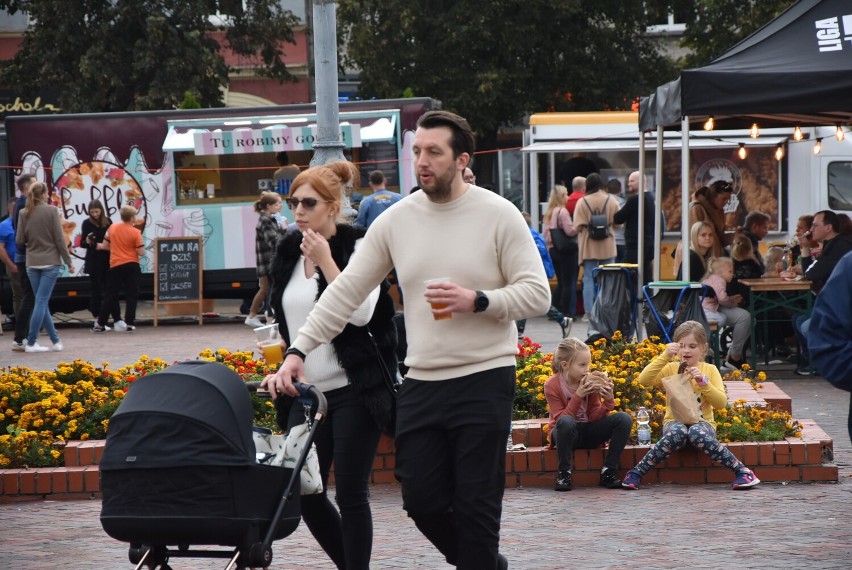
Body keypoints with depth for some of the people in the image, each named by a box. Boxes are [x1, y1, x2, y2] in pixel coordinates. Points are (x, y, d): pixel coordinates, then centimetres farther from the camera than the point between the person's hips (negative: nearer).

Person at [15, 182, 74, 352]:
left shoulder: (24, 213, 0)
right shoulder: (51, 211, -9)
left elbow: (19, 240, 2)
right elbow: (59, 239, -9)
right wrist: (68, 261, 0)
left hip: (32, 263, 4)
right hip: (50, 262, -3)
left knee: (42, 302, 12)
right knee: (42, 302, -2)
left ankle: (55, 340, 14)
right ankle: (31, 343, -6)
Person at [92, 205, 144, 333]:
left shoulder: (112, 228, 1)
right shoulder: (135, 232, -8)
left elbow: (105, 246, 6)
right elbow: (141, 252, -10)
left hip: (115, 266, 3)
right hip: (131, 265, -3)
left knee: (110, 296, 8)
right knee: (131, 295, 4)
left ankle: (100, 324, 8)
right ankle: (129, 324, 0)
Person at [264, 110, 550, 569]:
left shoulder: (498, 216, -5)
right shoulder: (396, 221, 5)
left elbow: (537, 293, -6)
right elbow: (346, 291, 6)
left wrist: (477, 301, -20)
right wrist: (298, 351, -1)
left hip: (485, 378, -4)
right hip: (422, 381, 4)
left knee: (475, 502, -4)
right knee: (421, 499, 5)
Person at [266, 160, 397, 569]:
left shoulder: (357, 248, -8)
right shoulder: (287, 251, 9)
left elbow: (361, 313, -21)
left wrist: (325, 261, -20)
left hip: (354, 387, -6)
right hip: (307, 390, 6)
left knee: (351, 492, -4)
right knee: (304, 490, 3)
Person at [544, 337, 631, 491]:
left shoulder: (589, 381, -3)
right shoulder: (552, 385, -14)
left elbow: (594, 417, -3)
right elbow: (560, 419, -19)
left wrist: (608, 400, -20)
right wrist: (578, 396, -28)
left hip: (588, 432, 4)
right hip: (565, 433, -4)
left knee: (624, 418, -18)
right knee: (566, 422, -41)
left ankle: (608, 473, -15)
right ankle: (563, 474, -24)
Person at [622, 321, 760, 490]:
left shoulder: (710, 370, 8)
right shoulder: (670, 369, 7)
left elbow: (721, 403, -2)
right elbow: (643, 380, -11)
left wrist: (704, 383, -17)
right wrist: (664, 356, -19)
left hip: (702, 422, 0)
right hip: (675, 421, 0)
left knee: (697, 434, -38)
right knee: (678, 433, -38)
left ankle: (742, 470, -31)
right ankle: (637, 472, -29)